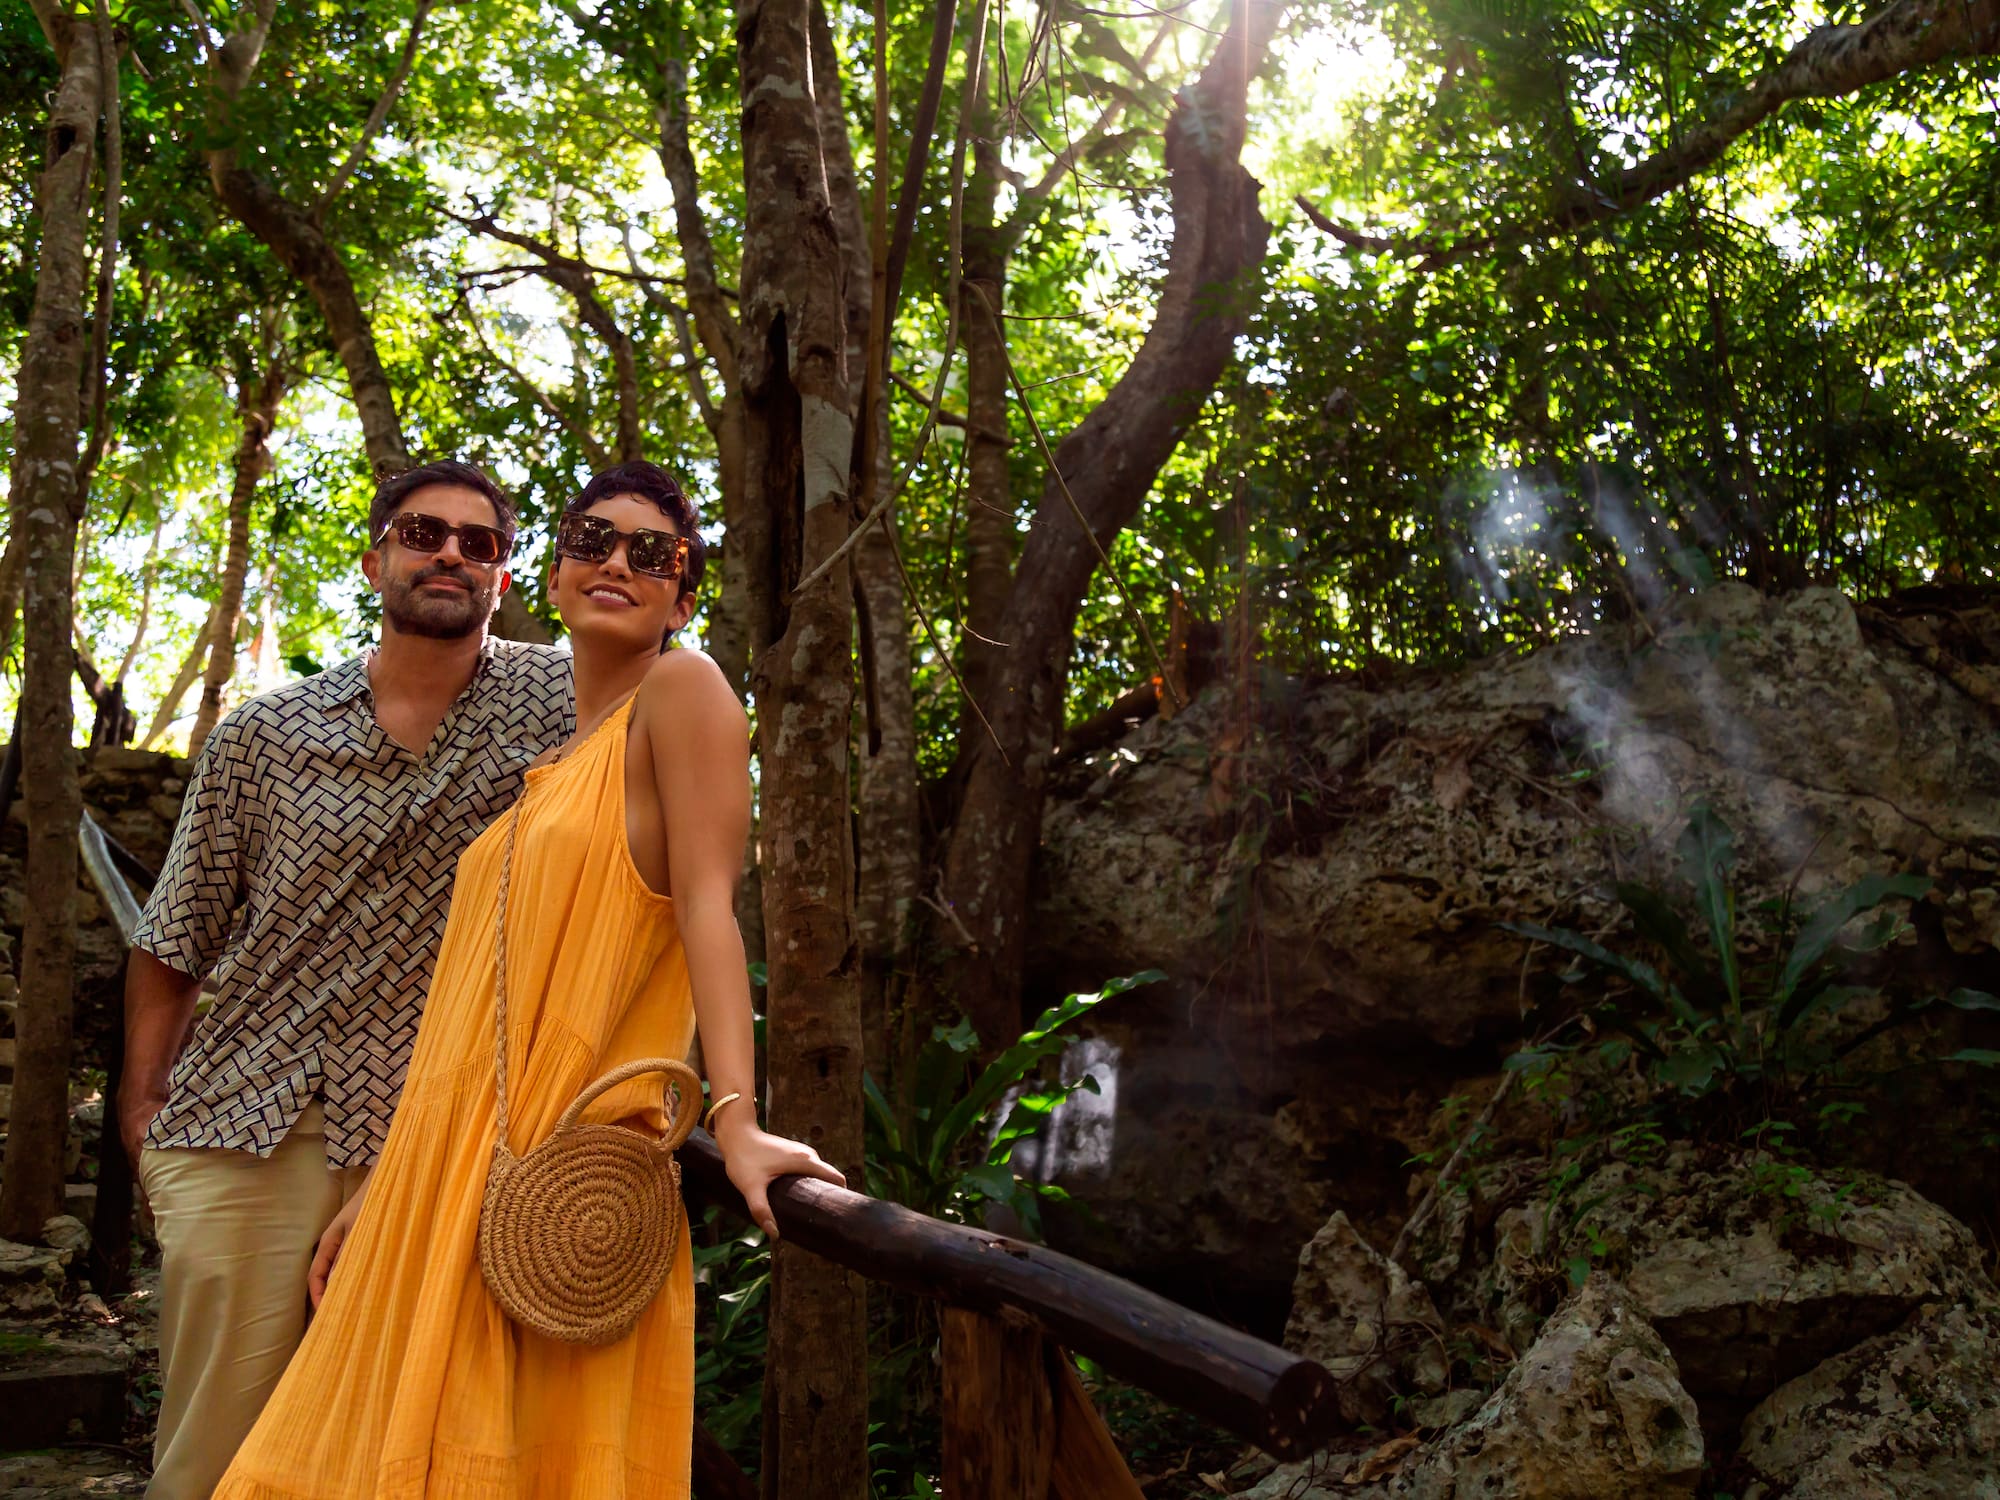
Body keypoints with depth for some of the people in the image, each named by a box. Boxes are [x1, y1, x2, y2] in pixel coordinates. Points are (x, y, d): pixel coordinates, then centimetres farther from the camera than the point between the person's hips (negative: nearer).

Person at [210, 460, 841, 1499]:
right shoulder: (540, 766, 20)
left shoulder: (679, 691, -2)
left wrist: (735, 1119, -25)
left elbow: (708, 903, -14)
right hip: (449, 1175, 8)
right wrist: (385, 1189, 20)